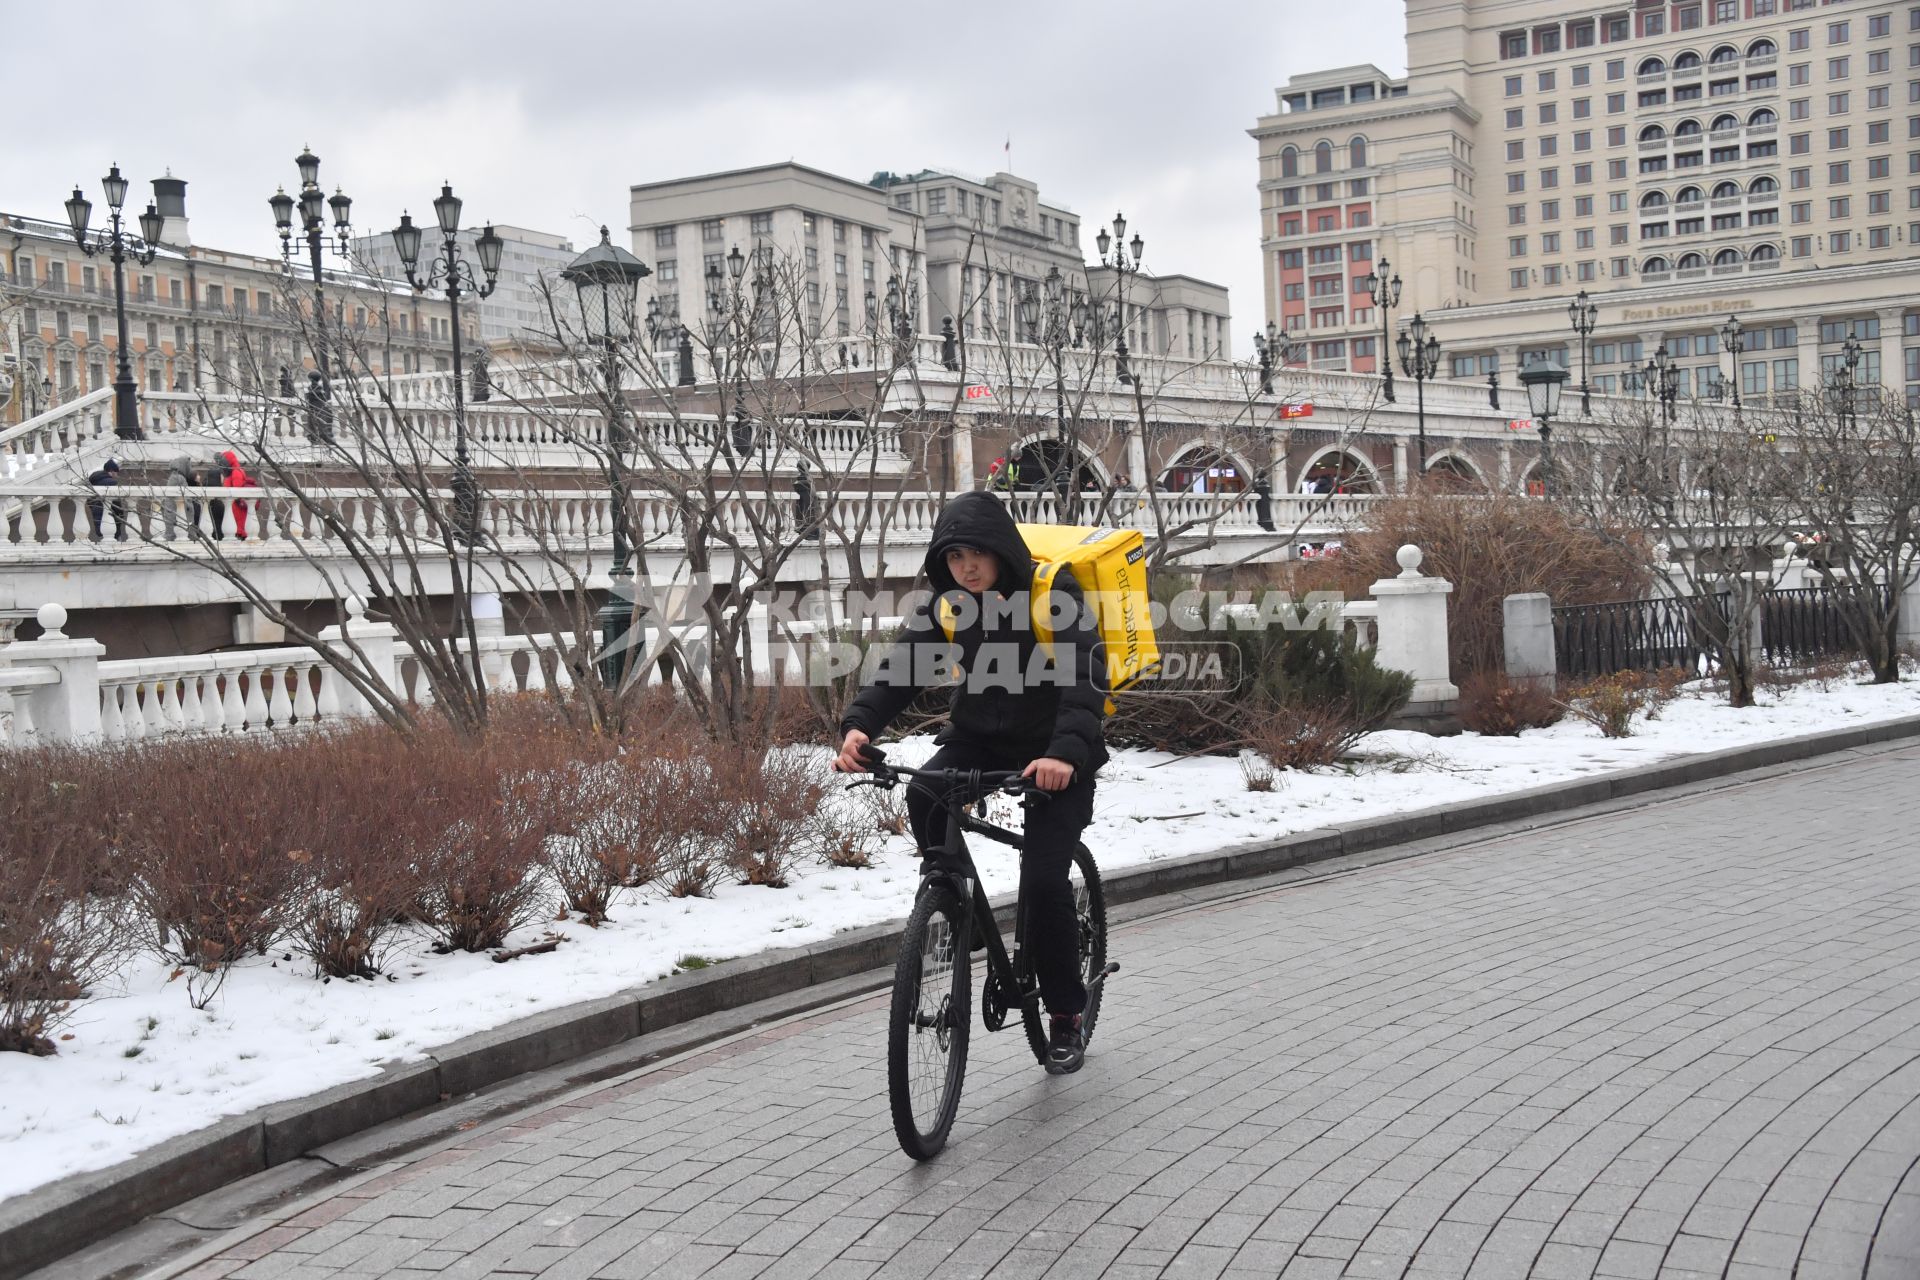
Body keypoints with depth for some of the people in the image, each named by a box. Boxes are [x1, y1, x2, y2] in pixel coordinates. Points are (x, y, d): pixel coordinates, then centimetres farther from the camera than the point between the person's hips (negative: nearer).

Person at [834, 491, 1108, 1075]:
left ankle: (1067, 1013, 6)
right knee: (924, 796, -29)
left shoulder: (1053, 596, -20)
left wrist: (1066, 752, -51)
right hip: (979, 740, 4)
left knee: (1044, 878, -15)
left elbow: (1086, 677, -33)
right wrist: (859, 726, -38)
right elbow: (899, 667, -18)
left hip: (1054, 753, -4)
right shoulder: (947, 606, -7)